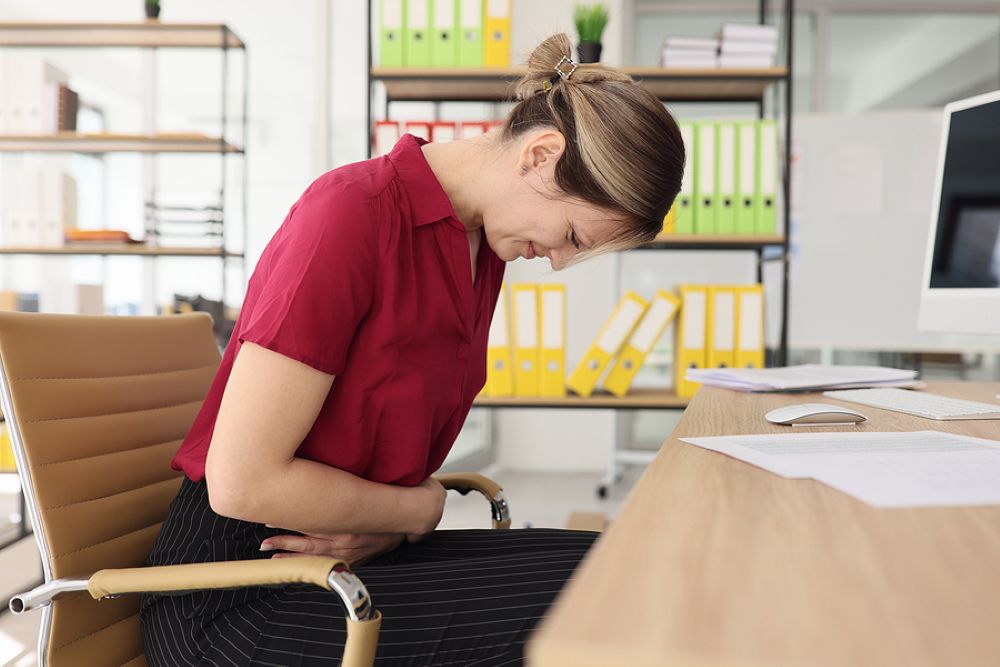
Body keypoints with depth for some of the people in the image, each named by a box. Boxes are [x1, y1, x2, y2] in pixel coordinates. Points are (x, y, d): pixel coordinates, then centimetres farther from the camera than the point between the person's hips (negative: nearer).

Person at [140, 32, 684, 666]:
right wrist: (421, 509, -10)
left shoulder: (485, 243, 6)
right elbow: (243, 482, -23)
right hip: (236, 596, -7)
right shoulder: (354, 212, -22)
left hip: (344, 553, 8)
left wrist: (388, 526, -9)